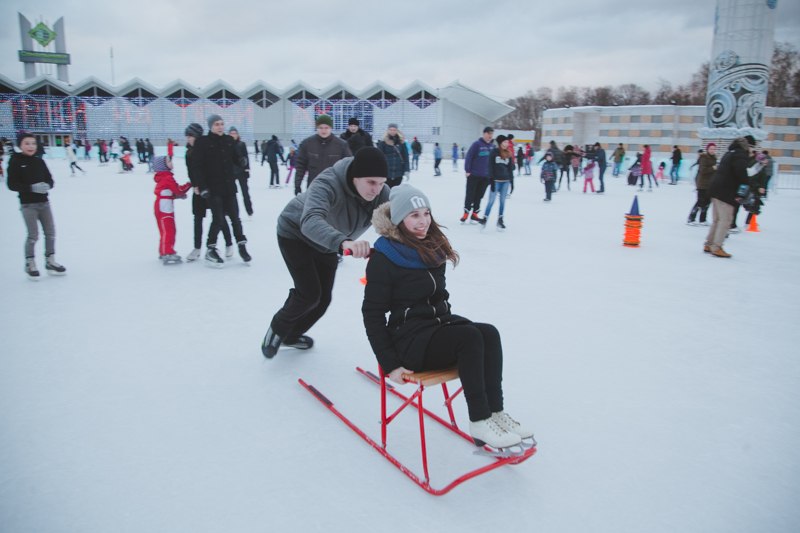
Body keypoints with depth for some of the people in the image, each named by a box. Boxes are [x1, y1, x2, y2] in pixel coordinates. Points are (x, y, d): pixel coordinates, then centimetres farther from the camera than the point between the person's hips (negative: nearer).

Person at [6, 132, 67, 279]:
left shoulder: (39, 161, 4)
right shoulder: (15, 161, -9)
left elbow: (49, 179, 7)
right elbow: (12, 184, -13)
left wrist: (47, 185, -16)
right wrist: (32, 187, -25)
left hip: (44, 202, 5)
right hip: (28, 204, -5)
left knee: (50, 232, 9)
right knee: (33, 235, -3)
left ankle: (50, 262, 24)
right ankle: (30, 264, 16)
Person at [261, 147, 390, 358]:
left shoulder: (382, 194, -26)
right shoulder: (328, 183, -41)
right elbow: (310, 222, -57)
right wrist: (343, 242, -75)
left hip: (326, 244, 6)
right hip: (295, 234, -6)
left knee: (323, 299, 10)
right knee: (310, 293, -14)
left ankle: (291, 335, 38)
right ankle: (277, 329, 17)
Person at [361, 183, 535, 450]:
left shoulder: (433, 249, 12)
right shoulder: (383, 259, -10)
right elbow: (372, 314, -11)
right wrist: (390, 364, -16)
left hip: (439, 324, 7)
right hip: (410, 338, -7)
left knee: (489, 333, -21)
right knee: (469, 336, -29)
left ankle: (495, 412, -19)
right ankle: (479, 422, -25)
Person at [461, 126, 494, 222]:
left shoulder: (492, 146, 6)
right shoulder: (477, 144, -11)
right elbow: (468, 157, -12)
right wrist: (467, 170, -14)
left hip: (486, 176, 5)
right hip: (474, 175, -5)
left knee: (479, 195, 10)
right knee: (470, 195, 3)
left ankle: (474, 213, 19)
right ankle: (466, 213, 14)